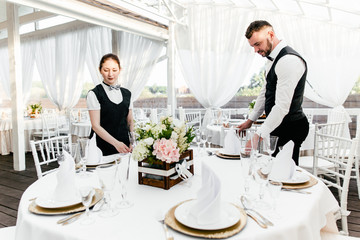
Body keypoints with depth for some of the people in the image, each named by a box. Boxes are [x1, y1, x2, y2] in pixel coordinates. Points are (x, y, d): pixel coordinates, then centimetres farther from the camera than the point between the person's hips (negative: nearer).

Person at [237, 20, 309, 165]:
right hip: (276, 125, 9)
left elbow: (282, 106, -28)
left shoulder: (290, 60, -21)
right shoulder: (272, 59, 11)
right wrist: (251, 120, 20)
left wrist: (258, 136, -28)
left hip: (290, 129, -9)